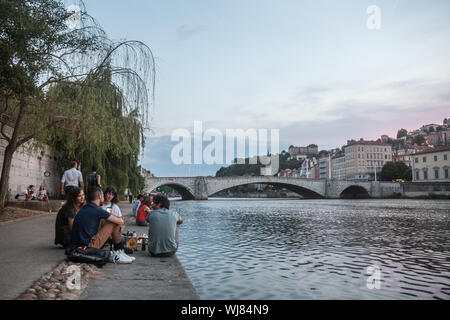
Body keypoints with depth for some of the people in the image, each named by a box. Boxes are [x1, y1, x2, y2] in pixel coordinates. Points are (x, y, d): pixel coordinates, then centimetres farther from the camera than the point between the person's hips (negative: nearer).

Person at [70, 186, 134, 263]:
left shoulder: (84, 209, 14)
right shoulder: (97, 210, -12)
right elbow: (121, 221, -6)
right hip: (88, 246, -9)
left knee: (102, 221, 20)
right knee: (115, 224, -6)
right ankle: (119, 253, 8)